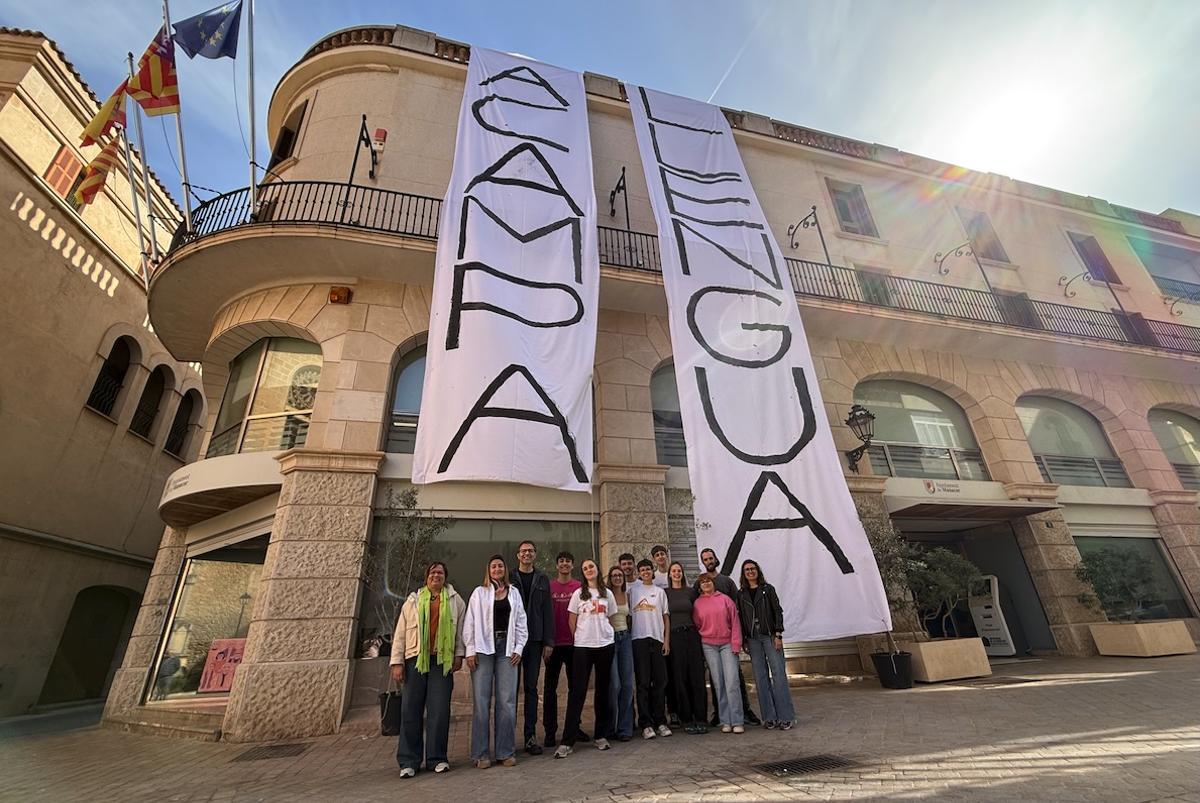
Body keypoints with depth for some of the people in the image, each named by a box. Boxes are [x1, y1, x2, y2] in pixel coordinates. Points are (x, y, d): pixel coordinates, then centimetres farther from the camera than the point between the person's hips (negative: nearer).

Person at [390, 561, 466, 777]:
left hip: (443, 661, 0)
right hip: (415, 660, 1)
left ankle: (437, 758, 14)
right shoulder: (413, 600, 9)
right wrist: (397, 662, 1)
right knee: (410, 710, 3)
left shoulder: (455, 600, 8)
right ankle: (409, 761, 16)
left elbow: (461, 628, 8)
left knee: (440, 710, 1)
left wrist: (459, 654, 0)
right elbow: (400, 633, 8)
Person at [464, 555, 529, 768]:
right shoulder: (479, 593, 5)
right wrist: (470, 651, -5)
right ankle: (480, 753, 13)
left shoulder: (514, 593, 11)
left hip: (507, 649, 2)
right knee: (482, 701, 1)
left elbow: (521, 622, 11)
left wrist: (519, 648, 3)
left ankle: (506, 751, 15)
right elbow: (470, 623, 2)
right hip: (483, 649, -2)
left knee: (507, 701, 2)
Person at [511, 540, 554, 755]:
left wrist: (548, 641, 0)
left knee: (531, 688, 7)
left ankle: (531, 735, 15)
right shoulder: (509, 577, 1)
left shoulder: (542, 579, 7)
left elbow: (548, 611, 5)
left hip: (535, 640, 2)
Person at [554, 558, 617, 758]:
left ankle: (601, 736, 22)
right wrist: (580, 637, 5)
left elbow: (610, 619, 15)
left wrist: (604, 634, 7)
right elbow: (572, 622, 5)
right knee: (577, 691, -4)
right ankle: (567, 741, 0)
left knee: (602, 690, 10)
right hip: (582, 646, -2)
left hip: (605, 645, 2)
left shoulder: (607, 594, 7)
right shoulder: (578, 594, 2)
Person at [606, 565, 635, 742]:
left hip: (625, 638, 5)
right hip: (610, 638, -5)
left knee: (628, 684, 3)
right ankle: (610, 727, 12)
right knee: (614, 684, -5)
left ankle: (625, 728, 15)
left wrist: (628, 633, 10)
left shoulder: (627, 595, 11)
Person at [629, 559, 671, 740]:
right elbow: (629, 616, 6)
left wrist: (667, 640, 2)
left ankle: (660, 721, 16)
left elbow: (666, 617, 10)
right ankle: (645, 724, 5)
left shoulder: (660, 592, 11)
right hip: (639, 639, -2)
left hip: (658, 639, 2)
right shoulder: (632, 591, 6)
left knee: (660, 682, 4)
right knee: (643, 682, -1)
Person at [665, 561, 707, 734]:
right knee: (680, 678, 3)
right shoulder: (664, 593, 3)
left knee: (697, 677, 1)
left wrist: (699, 633, 5)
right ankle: (687, 720, 13)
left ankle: (701, 719, 10)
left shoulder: (690, 592, 9)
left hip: (692, 635, 2)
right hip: (674, 637, -2)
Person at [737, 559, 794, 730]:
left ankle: (785, 716, 2)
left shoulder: (768, 589, 3)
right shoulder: (740, 594, 8)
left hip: (770, 635, -2)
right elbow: (740, 617, 8)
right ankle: (769, 717, 11)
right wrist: (742, 640, 4)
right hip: (752, 639, 2)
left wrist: (778, 635, -8)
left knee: (779, 673, -5)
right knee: (761, 677, 4)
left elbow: (778, 611, 0)